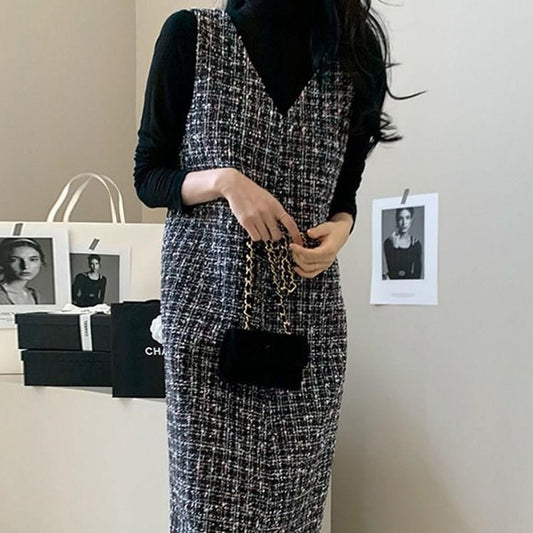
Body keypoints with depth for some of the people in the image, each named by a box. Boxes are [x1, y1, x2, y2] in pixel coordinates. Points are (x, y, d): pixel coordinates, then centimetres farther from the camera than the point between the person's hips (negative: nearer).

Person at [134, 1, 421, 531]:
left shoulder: (357, 50, 7)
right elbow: (147, 178, 3)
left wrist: (339, 230, -6)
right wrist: (224, 179, -14)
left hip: (309, 307, 2)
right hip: (208, 294, -2)